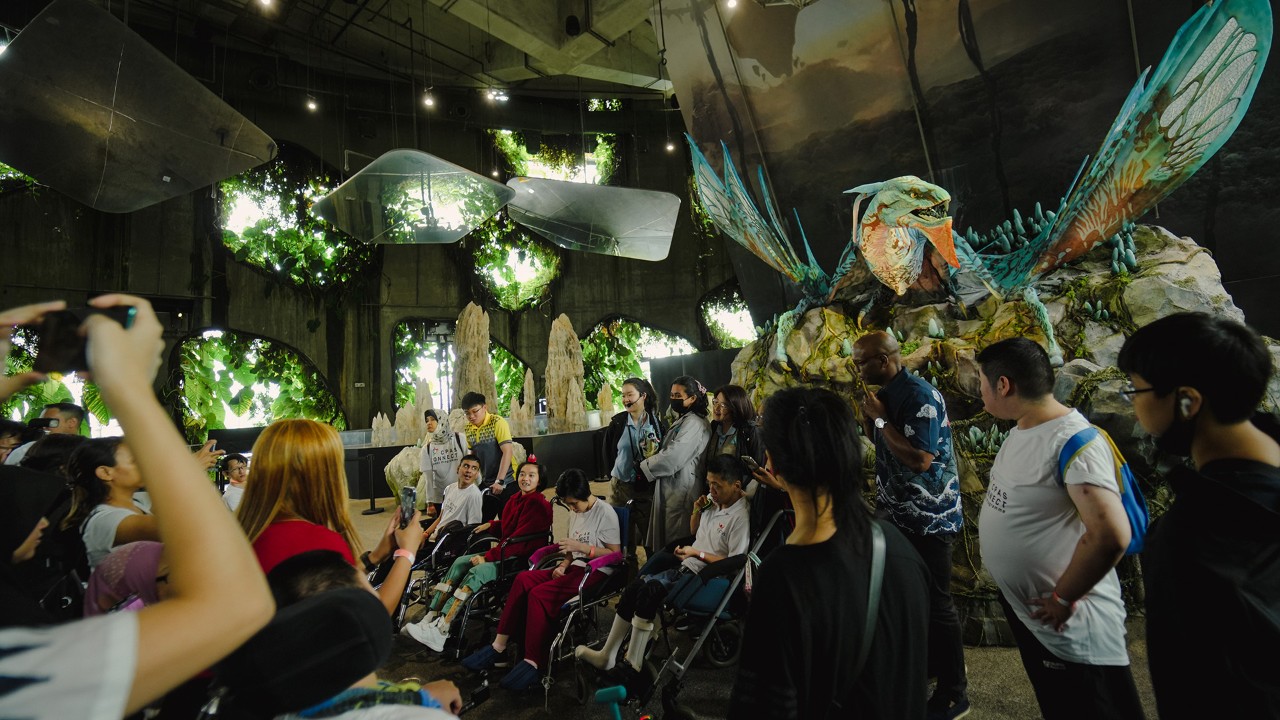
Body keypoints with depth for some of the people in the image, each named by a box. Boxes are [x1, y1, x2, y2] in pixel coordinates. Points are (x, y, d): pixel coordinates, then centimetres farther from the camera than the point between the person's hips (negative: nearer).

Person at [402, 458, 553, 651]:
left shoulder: (539, 504, -13)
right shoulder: (515, 500, 13)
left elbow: (519, 539, -19)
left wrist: (487, 557, -18)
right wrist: (491, 525, 5)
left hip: (523, 557, -9)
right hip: (505, 551, 9)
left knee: (477, 572, -27)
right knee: (460, 562, -6)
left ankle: (440, 632, -26)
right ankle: (431, 618, -11)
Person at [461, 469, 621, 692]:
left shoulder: (605, 512, -9)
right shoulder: (576, 513, 16)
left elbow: (616, 554, -11)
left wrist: (582, 547, -18)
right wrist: (563, 564, 1)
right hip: (575, 568, 8)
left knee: (539, 593, -27)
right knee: (524, 579, -17)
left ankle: (533, 663, -23)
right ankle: (499, 645, -15)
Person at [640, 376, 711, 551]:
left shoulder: (694, 424, -16)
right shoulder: (683, 421, 18)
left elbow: (673, 457, -23)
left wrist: (644, 467, -11)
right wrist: (653, 455, -1)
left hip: (680, 490, -10)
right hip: (671, 487, 10)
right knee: (664, 537, 15)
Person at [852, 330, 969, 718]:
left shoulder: (920, 395, -22)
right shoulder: (889, 393, 6)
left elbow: (919, 459, -30)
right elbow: (878, 439, 15)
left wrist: (880, 418, -22)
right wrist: (868, 413, 0)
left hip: (927, 518, -9)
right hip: (900, 513, 9)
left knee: (936, 602, 3)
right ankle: (922, 667, 40)